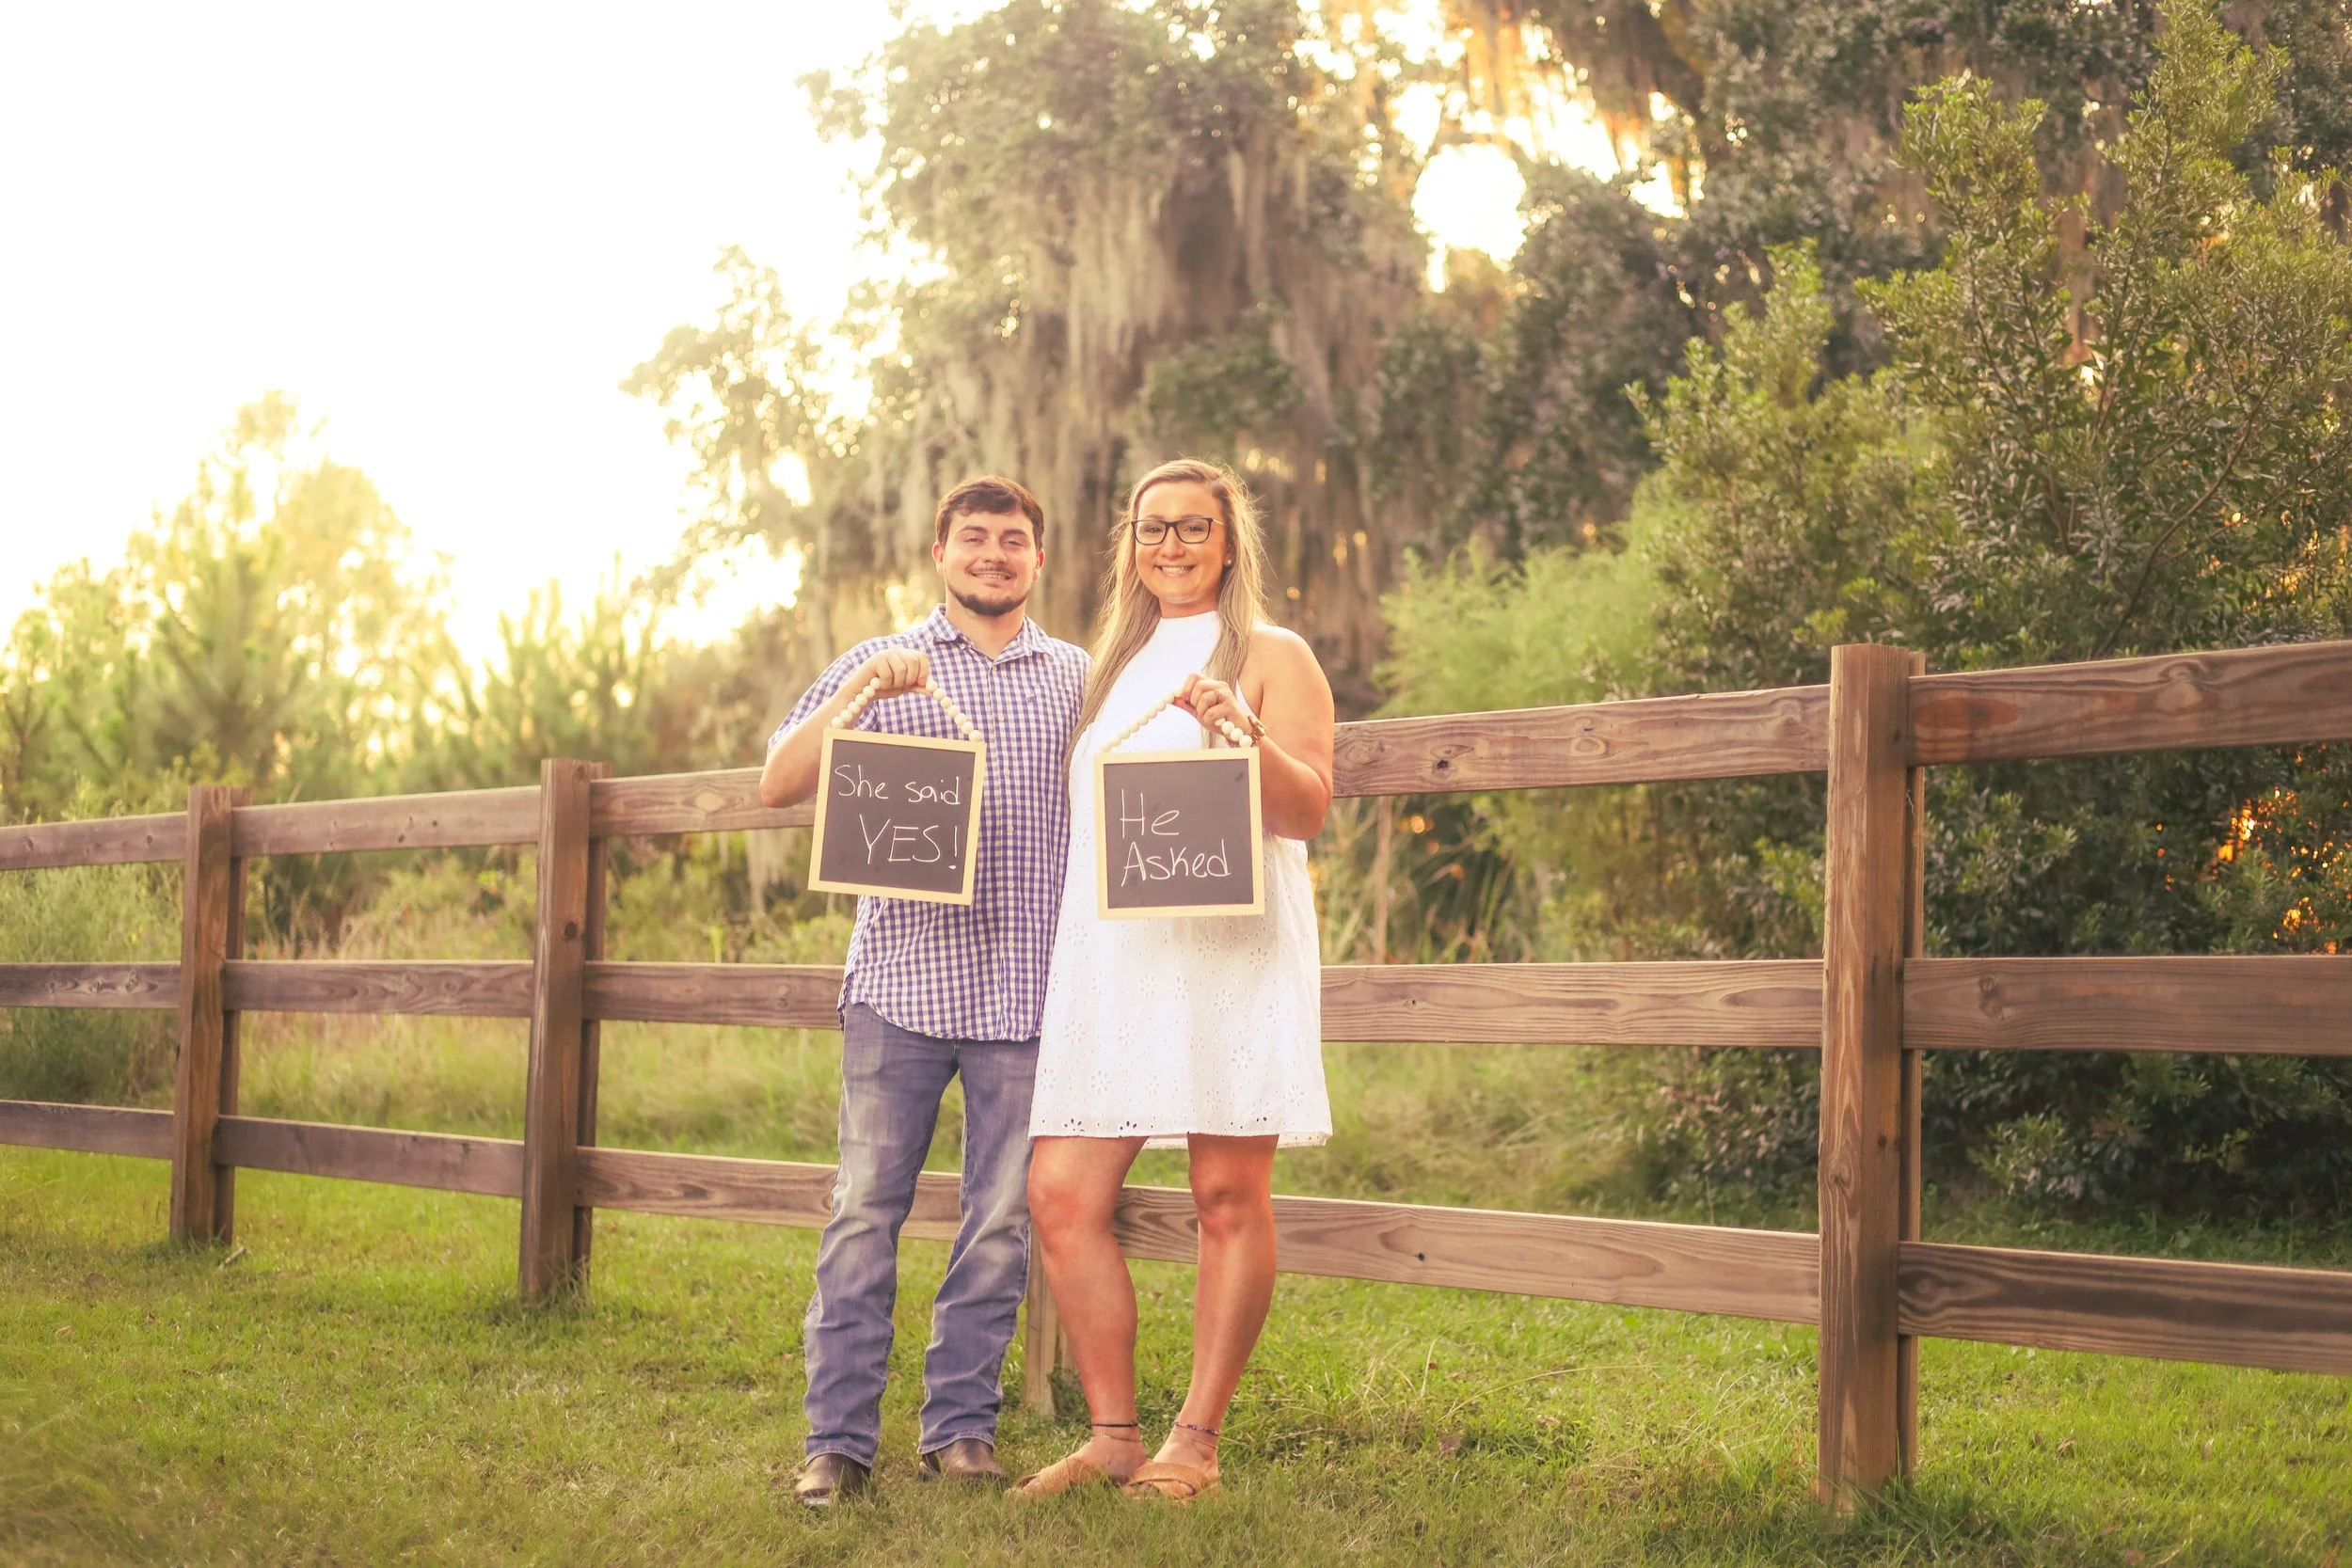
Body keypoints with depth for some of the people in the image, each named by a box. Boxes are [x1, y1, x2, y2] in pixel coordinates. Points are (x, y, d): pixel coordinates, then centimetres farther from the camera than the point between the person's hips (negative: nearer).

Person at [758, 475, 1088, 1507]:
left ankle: (961, 1423, 14)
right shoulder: (879, 666, 10)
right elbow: (777, 788, -1)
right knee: (866, 1211, -3)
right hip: (901, 981, -1)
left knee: (1002, 1219, 3)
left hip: (1026, 988, 2)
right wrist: (862, 693, -13)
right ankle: (839, 1437, 3)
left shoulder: (1080, 679, 15)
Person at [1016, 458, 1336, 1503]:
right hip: (1109, 950, 5)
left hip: (1230, 946, -5)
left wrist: (1244, 734, -20)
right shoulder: (1114, 663, 24)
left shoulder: (1271, 655, 7)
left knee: (1229, 1197, -4)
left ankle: (1195, 1442, 5)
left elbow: (1309, 809, -5)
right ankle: (1114, 1435, 7)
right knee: (1061, 1194, -3)